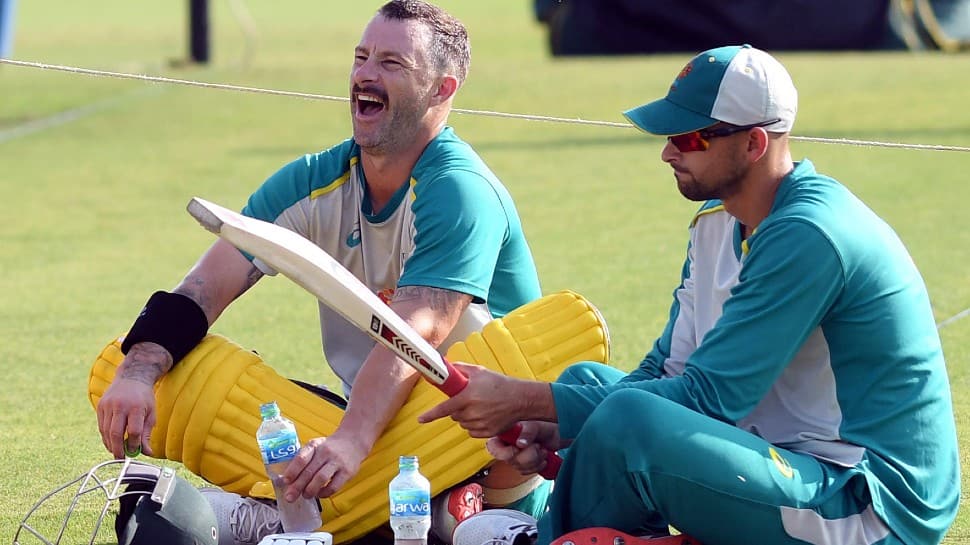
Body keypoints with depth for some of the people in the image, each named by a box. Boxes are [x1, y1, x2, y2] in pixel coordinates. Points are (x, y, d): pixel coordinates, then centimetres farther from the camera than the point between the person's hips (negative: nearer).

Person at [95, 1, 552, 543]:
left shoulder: (461, 193, -19)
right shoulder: (315, 183, 1)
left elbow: (413, 335, -32)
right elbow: (205, 288, -7)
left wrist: (352, 442, -47)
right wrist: (137, 374, -25)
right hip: (373, 418, 6)